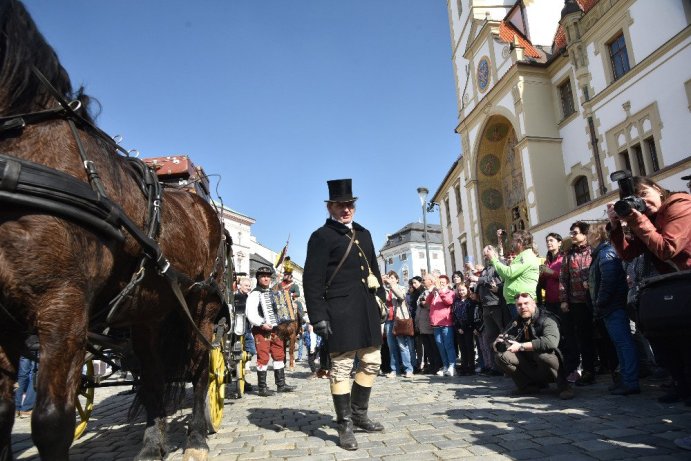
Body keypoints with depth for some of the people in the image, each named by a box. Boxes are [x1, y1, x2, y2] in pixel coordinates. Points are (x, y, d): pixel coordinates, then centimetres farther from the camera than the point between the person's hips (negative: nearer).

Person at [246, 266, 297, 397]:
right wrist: (261, 324, -27)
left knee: (279, 355, 8)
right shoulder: (254, 294, -5)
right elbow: (251, 314, -16)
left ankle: (281, 384, 16)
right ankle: (262, 387, -1)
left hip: (274, 329, 8)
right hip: (261, 330, -7)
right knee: (263, 357, -8)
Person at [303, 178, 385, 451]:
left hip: (367, 309, 8)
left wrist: (382, 298, 17)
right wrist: (318, 317, -17)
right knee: (342, 367, 1)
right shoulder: (322, 236, -5)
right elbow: (312, 280, -11)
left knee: (372, 362, 14)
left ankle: (359, 414, 32)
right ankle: (344, 425, 14)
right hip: (341, 311, -7)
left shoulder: (364, 234, 17)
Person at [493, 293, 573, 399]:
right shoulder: (518, 322, 6)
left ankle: (563, 386, -11)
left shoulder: (546, 319, -15)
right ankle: (531, 385, 1)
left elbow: (551, 341, -34)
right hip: (530, 367, 6)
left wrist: (521, 346, -30)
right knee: (501, 355, -12)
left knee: (542, 353, -37)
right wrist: (500, 341, -23)